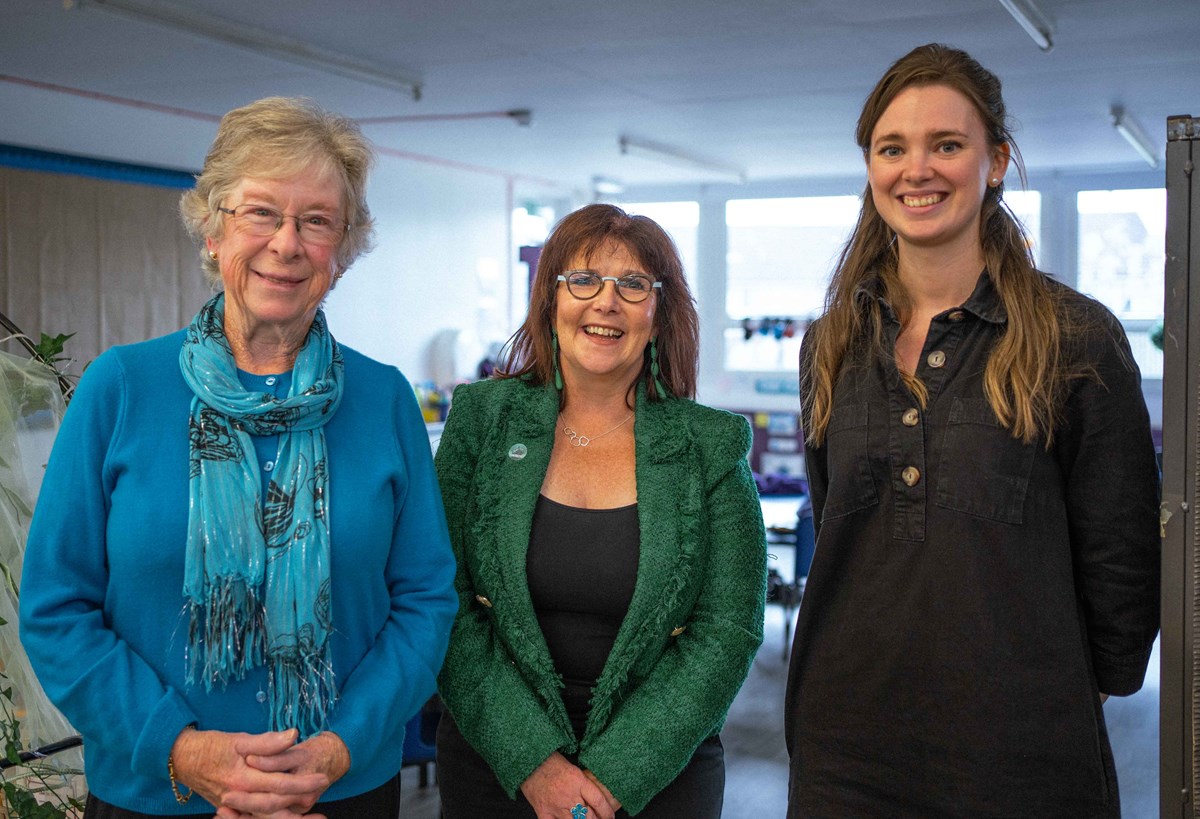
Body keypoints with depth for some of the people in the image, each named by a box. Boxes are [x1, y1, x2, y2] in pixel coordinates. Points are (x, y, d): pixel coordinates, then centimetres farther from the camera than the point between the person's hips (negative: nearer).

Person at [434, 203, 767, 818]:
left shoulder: (711, 449, -6)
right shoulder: (482, 420, -5)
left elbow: (728, 632, -8)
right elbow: (446, 605, -8)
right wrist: (530, 759, -16)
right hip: (491, 763, 1)